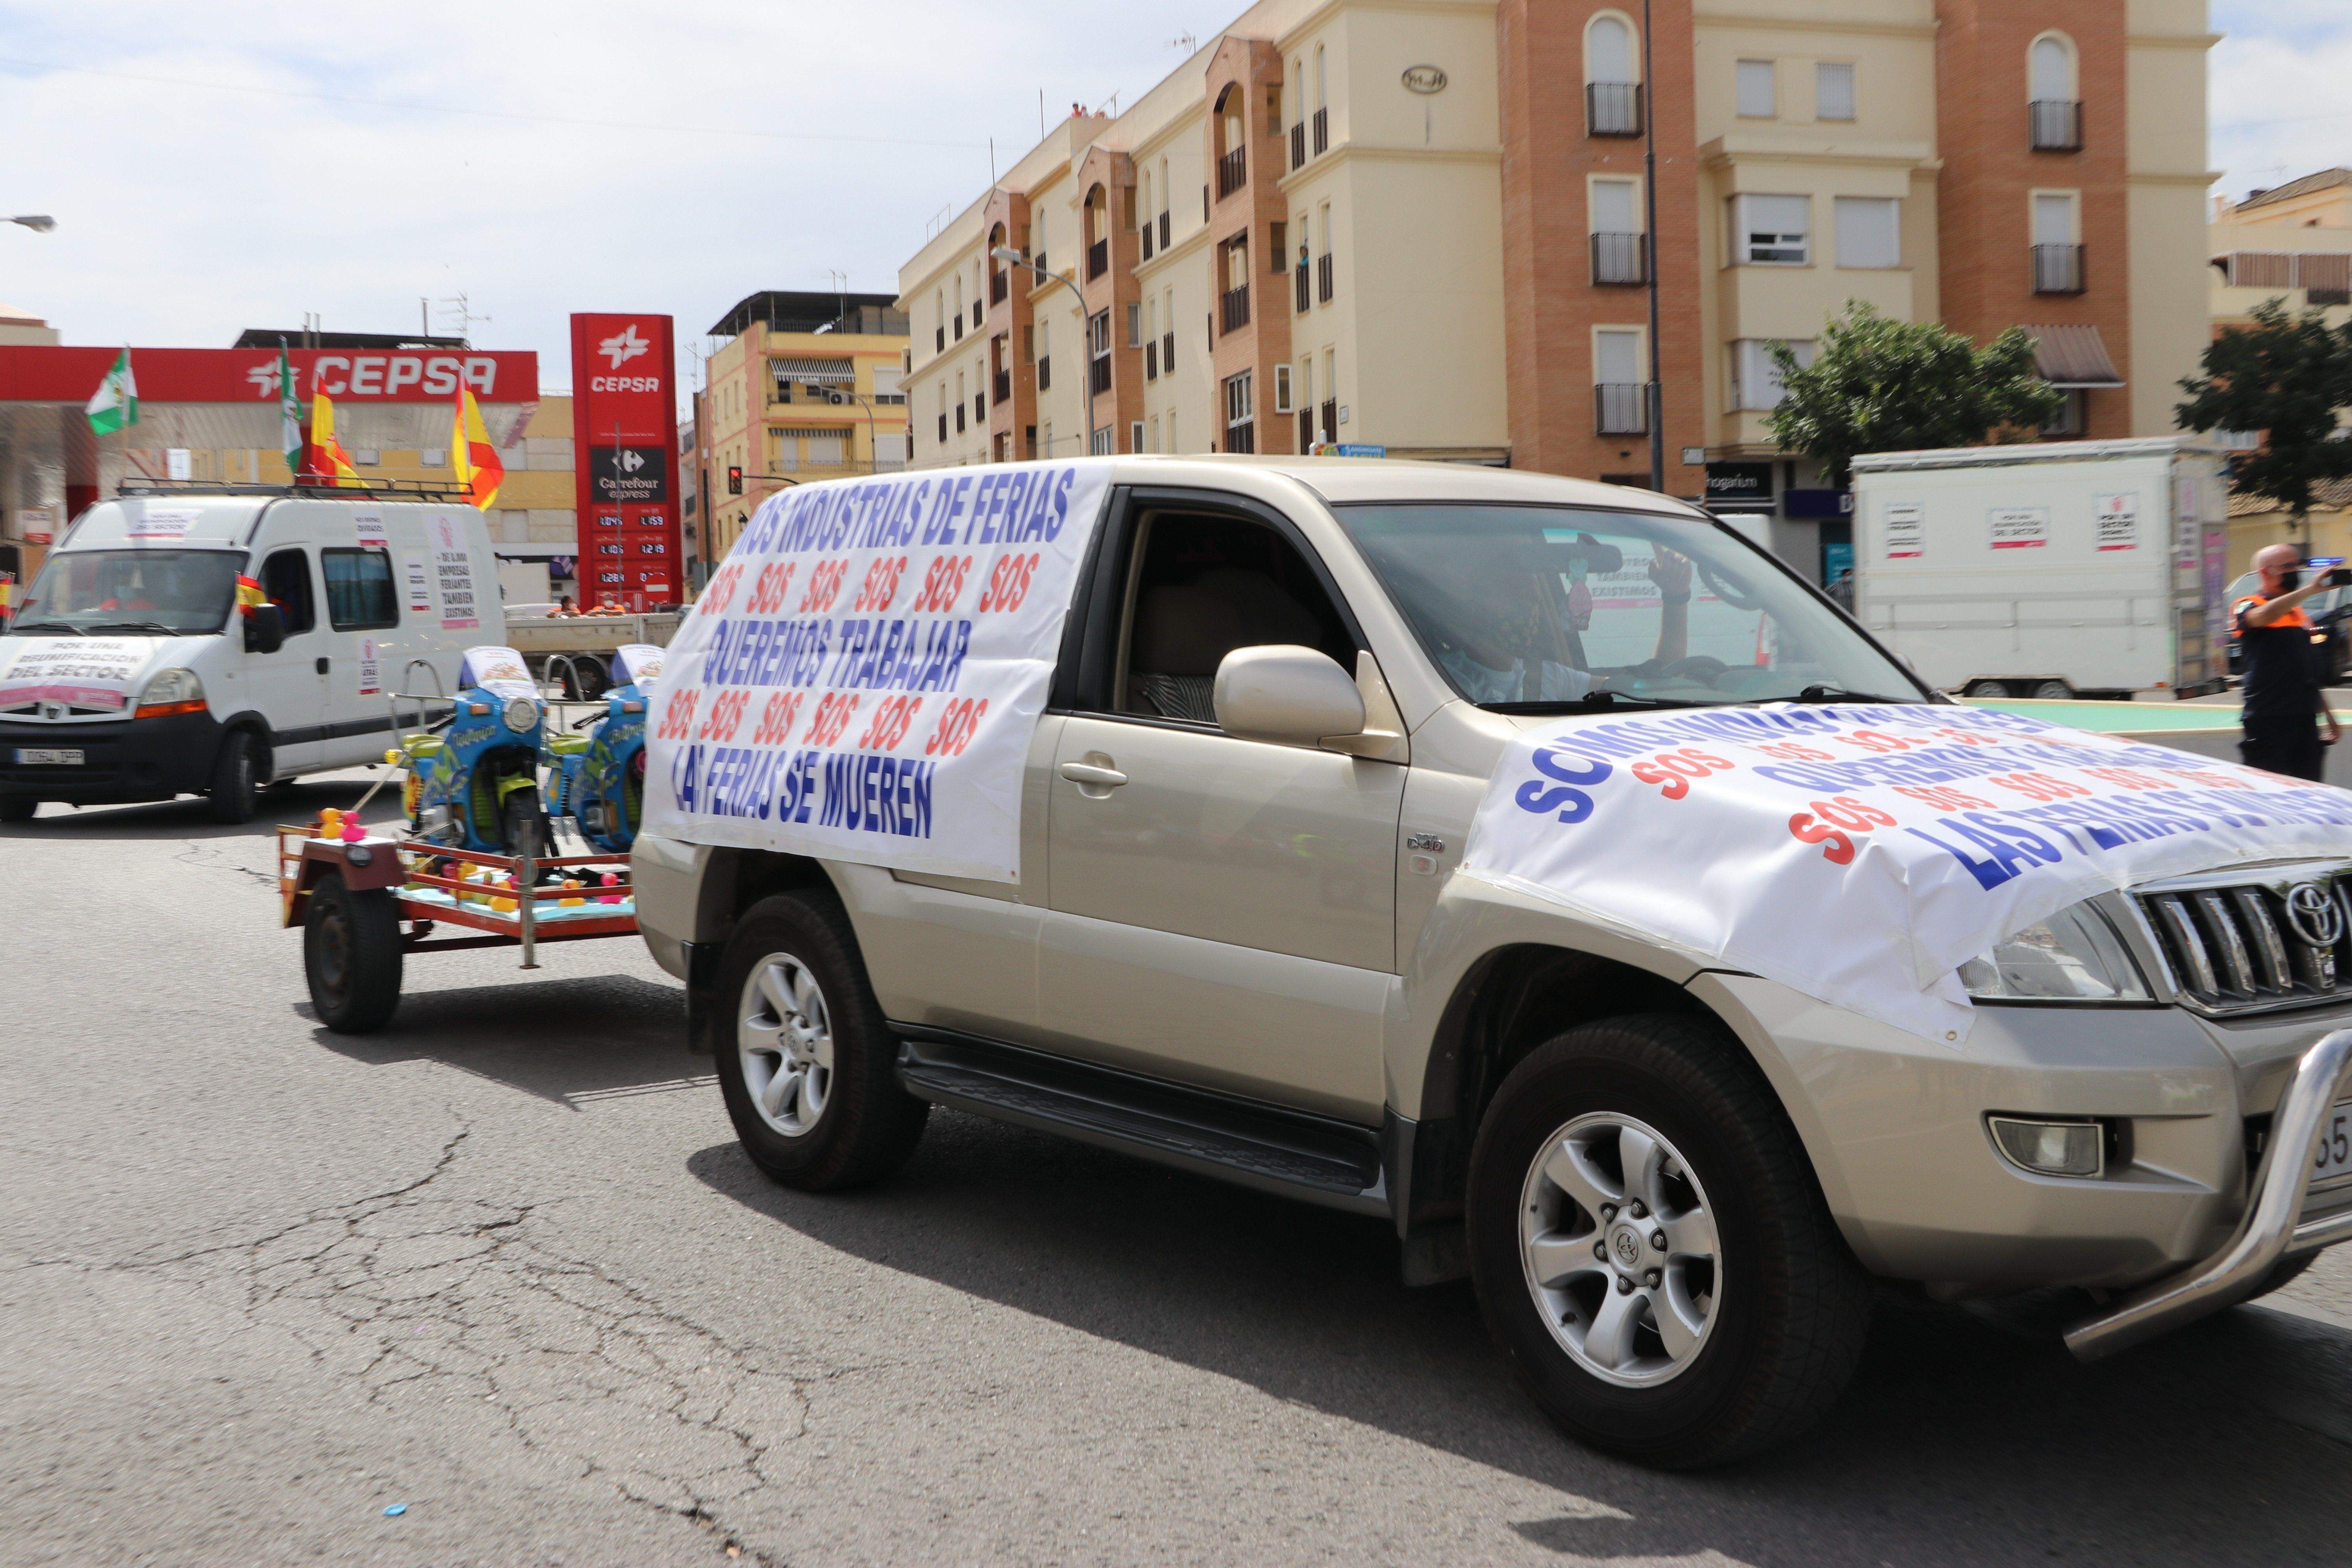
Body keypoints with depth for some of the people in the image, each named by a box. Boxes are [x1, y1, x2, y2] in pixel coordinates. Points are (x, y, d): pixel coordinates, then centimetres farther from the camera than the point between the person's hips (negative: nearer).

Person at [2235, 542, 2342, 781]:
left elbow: (2313, 672, 25)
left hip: (2305, 721, 7)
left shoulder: (2300, 612, 20)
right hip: (2267, 723, -7)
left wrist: (2328, 715, 23)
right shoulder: (2248, 607, -3)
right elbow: (2263, 616, -30)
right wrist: (2310, 589, -33)